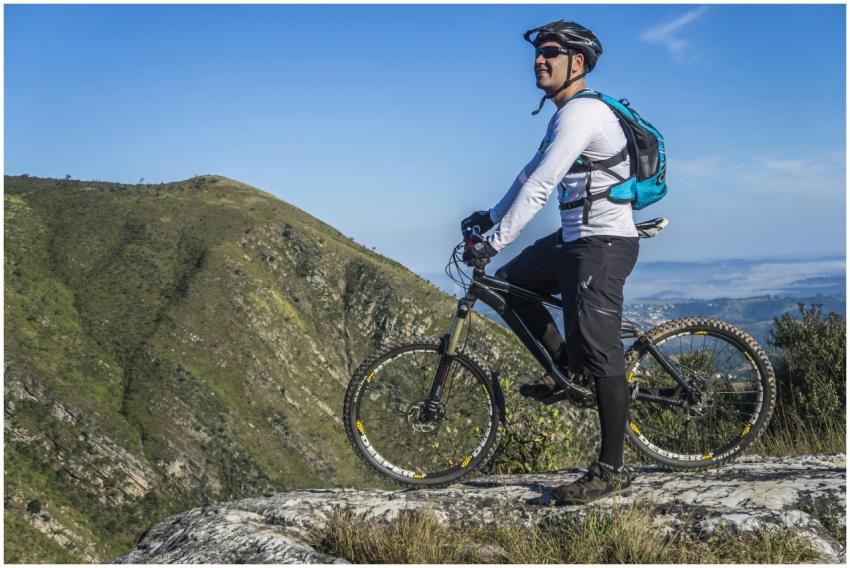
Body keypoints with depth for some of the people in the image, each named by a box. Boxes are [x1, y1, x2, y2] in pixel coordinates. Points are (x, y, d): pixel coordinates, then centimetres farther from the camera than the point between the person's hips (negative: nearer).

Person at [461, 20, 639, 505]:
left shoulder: (582, 112, -16)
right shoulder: (567, 113, 17)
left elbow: (540, 186, -24)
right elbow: (533, 174, 25)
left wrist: (494, 241, -25)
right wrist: (492, 216, 22)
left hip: (603, 244, -10)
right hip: (576, 239, 10)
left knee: (602, 356, -8)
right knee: (510, 282, 14)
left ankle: (612, 471, -1)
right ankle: (567, 367, 21)